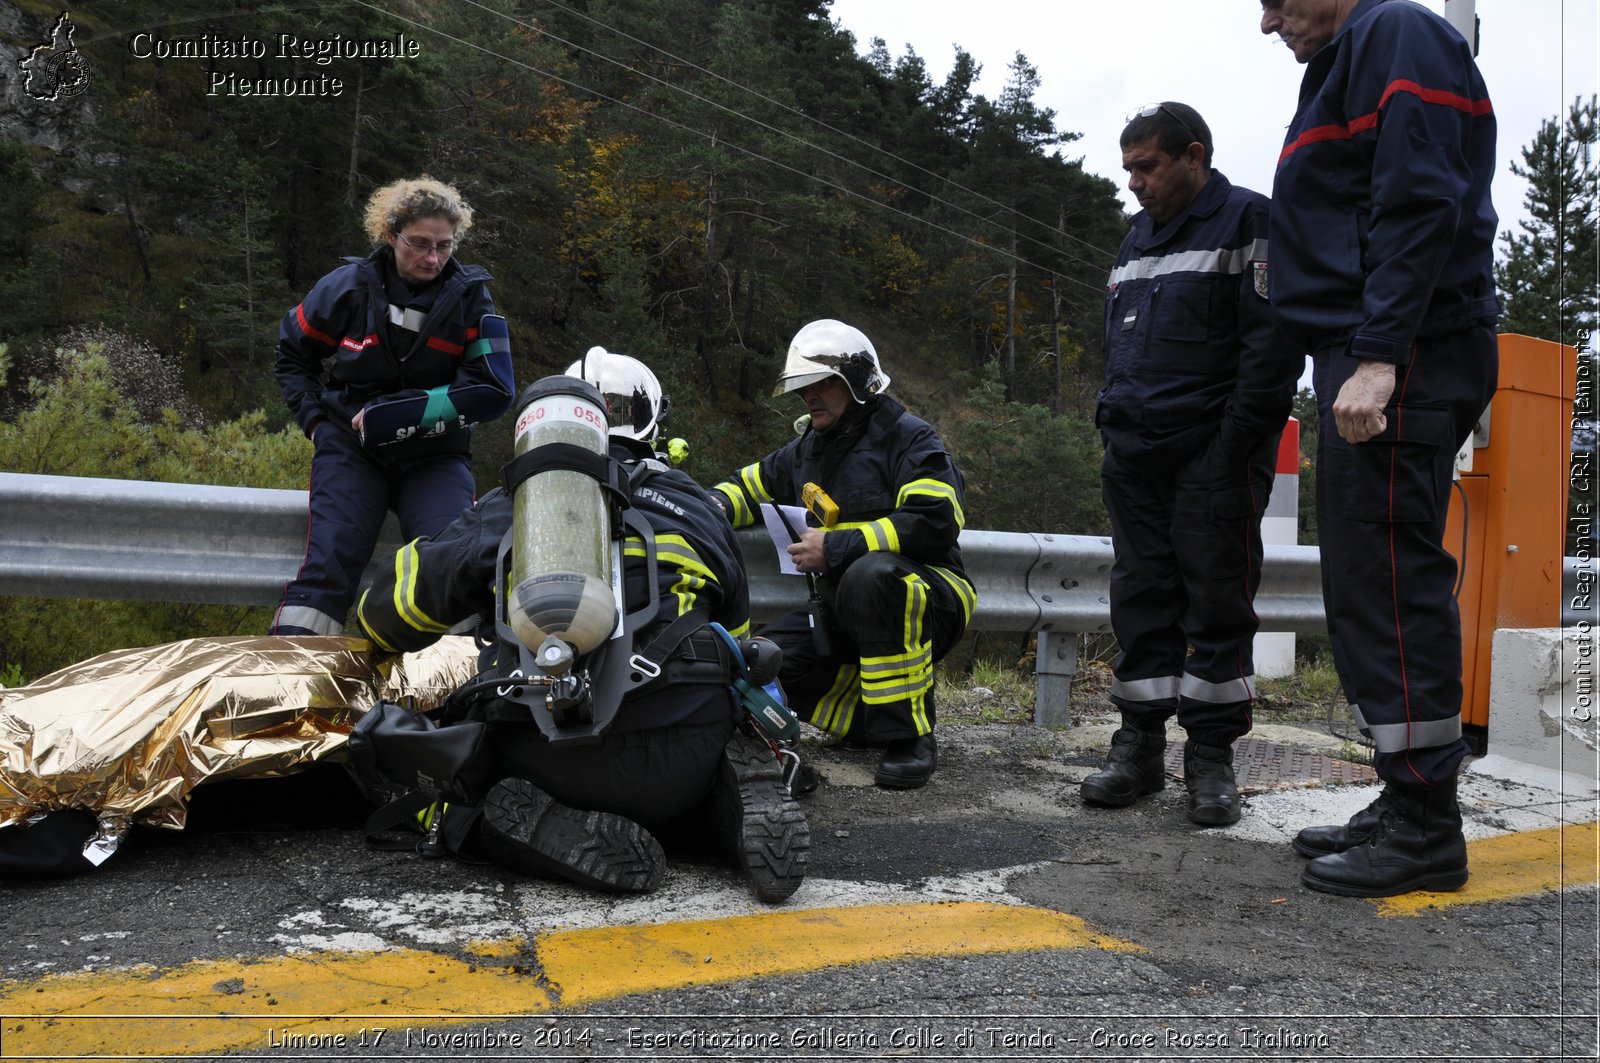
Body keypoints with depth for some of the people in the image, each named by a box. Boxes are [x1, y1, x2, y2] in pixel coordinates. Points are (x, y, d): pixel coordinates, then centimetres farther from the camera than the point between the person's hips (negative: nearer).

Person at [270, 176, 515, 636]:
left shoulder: (470, 296, -3)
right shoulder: (350, 287, -1)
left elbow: (493, 391, -11)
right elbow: (292, 354, 16)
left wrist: (388, 414, -14)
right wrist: (317, 421, 0)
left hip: (434, 457, 0)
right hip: (351, 449, 0)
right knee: (329, 563, -18)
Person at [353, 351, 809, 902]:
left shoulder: (511, 505, 18)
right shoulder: (695, 503, 22)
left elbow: (401, 597, 22)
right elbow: (735, 631, 30)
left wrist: (380, 638, 46)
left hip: (541, 751, -1)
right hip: (685, 748, 2)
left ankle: (560, 832, -6)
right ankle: (747, 801, -3)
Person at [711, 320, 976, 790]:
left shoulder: (908, 437, -9)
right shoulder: (806, 451, 15)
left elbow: (935, 523, -23)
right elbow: (749, 486, 27)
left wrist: (836, 547, -24)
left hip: (930, 599, -7)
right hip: (842, 613, 8)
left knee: (870, 575, -40)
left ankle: (910, 733, -28)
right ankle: (876, 720, 6)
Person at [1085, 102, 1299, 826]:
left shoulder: (1248, 222, -2)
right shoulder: (1137, 237, 20)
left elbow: (1272, 342, -11)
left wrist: (1237, 446, -17)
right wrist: (1112, 425, 13)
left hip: (1214, 460, -6)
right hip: (1134, 459, 7)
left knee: (1217, 604, -1)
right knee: (1141, 600, 7)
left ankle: (1211, 757, 8)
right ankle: (1139, 748, 14)